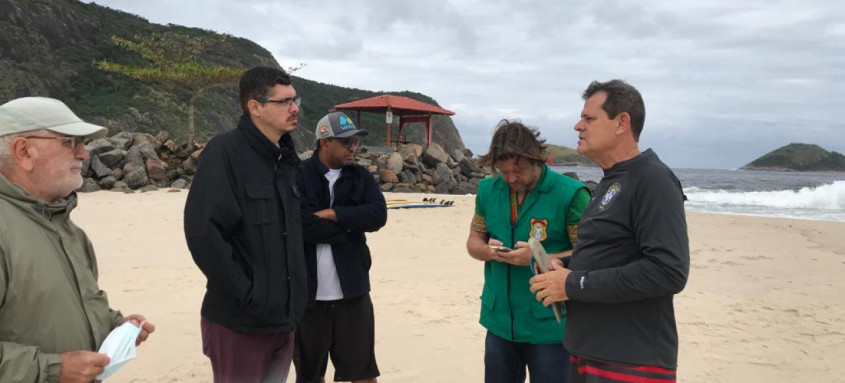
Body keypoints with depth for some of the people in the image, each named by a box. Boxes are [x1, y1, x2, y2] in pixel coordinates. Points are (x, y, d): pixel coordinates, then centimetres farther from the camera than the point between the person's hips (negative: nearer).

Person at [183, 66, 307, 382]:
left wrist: (293, 294, 11)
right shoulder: (224, 152, -14)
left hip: (283, 316, 7)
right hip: (239, 322, -7)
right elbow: (202, 231, -23)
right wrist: (244, 294, -19)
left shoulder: (287, 158, 10)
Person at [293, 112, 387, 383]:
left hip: (352, 290, 3)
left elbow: (378, 215, -9)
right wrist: (350, 224, -12)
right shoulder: (298, 177, -8)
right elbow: (300, 226, -20)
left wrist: (332, 214, -14)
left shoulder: (361, 176, 5)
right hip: (307, 292, -2)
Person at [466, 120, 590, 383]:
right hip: (499, 321, 5)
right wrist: (488, 251, -12)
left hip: (549, 325, -4)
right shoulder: (488, 190, 2)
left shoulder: (570, 194, -14)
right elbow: (473, 241, 10)